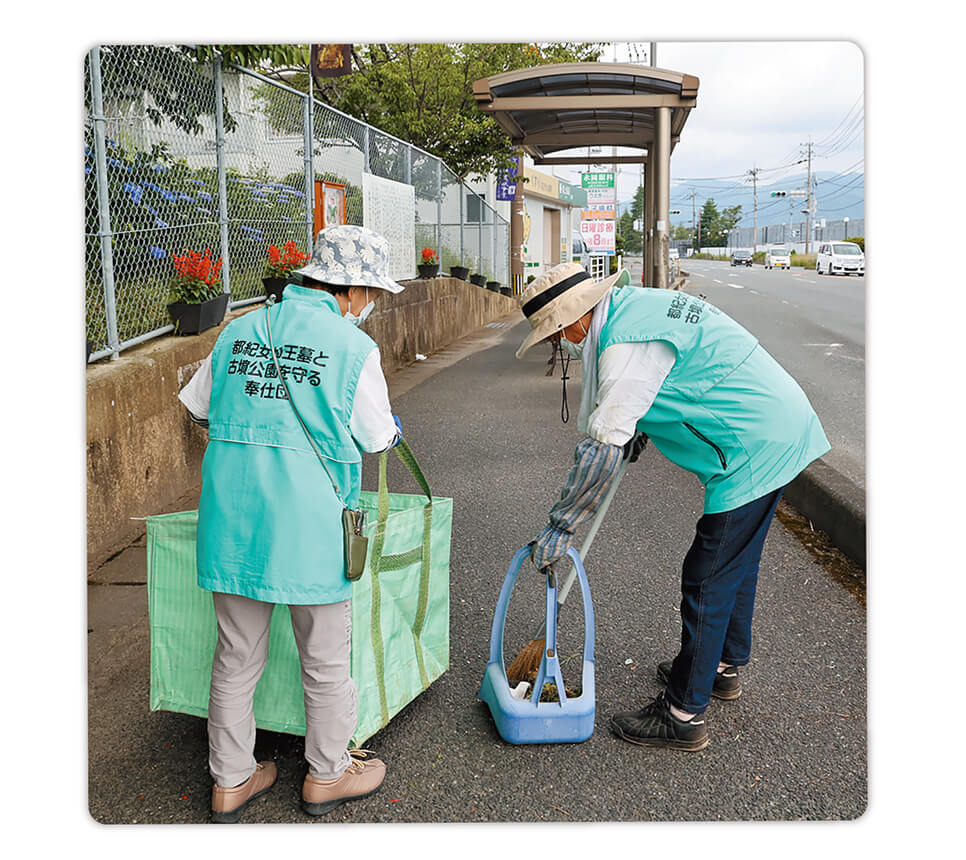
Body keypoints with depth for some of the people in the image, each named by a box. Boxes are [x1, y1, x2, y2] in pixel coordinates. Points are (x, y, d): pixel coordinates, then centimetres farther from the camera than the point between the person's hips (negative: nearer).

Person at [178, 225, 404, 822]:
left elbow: (197, 407, 19)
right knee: (325, 659, 15)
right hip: (308, 525, -5)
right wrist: (393, 425, 26)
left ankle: (231, 780, 32)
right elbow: (377, 438, 3)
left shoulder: (238, 332, 7)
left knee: (237, 655, 17)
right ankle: (328, 774, 32)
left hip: (230, 520, 5)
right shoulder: (354, 347, -8)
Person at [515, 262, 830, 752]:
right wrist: (637, 433, 24)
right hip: (780, 424, 11)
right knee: (736, 562, 23)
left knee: (708, 579, -3)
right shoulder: (630, 303, 11)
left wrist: (560, 526, -12)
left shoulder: (626, 345, -21)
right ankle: (724, 666, 41)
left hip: (756, 448, -11)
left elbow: (604, 448, -20)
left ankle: (685, 714, 7)